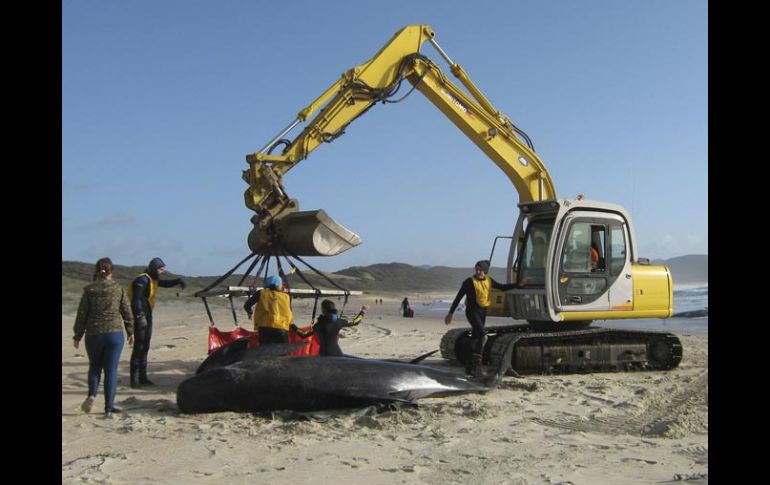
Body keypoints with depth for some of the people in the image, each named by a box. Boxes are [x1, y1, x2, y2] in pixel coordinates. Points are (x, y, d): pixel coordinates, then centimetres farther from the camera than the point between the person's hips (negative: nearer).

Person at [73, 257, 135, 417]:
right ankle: (109, 405, 6)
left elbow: (81, 315, 0)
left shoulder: (89, 290, -2)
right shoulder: (119, 289, -2)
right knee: (111, 369, 6)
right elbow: (127, 312, 2)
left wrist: (77, 336, 9)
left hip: (93, 335, 1)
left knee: (94, 366, 20)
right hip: (114, 334, 0)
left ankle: (92, 394, -1)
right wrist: (130, 332, 13)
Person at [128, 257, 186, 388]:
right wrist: (140, 315, -27)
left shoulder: (153, 279, 12)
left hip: (147, 315, 10)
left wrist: (178, 281, 9)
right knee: (139, 347, -8)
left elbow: (165, 283, 27)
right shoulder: (143, 280, -17)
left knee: (145, 347, 13)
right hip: (140, 316, -10)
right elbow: (136, 299, -24)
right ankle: (134, 380, -5)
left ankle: (143, 377, 21)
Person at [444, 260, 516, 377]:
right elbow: (458, 297, -7)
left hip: (483, 311, 7)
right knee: (483, 335, -21)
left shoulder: (488, 280, 8)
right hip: (472, 311, -7)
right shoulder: (469, 282, -9)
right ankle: (477, 365, -18)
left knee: (476, 338, 11)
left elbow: (502, 287, 19)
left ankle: (470, 366, 20)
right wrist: (450, 313, -8)